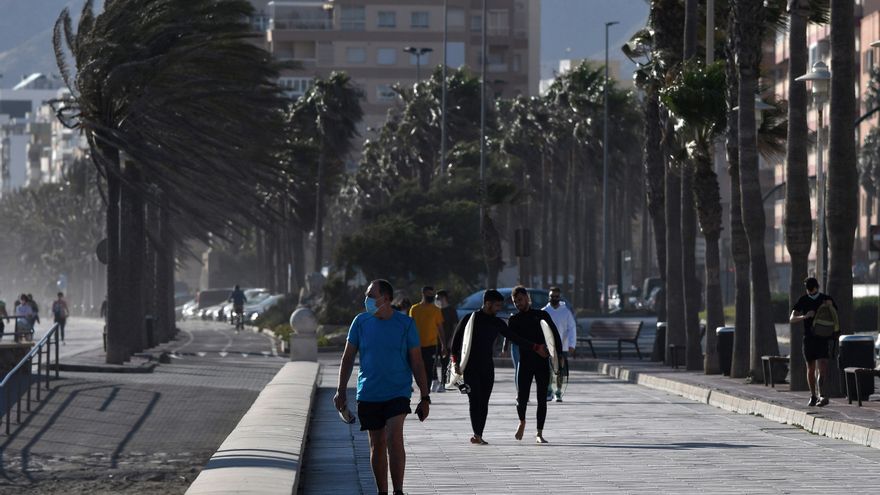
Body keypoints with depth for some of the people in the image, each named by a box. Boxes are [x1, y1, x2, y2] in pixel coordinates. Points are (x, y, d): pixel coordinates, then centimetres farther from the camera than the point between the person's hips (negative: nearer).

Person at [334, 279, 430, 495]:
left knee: (394, 438, -19)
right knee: (377, 444, 8)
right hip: (368, 394, 3)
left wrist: (425, 398, -1)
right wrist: (341, 391, 3)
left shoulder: (405, 324, -3)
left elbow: (417, 363, 1)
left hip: (398, 392, -3)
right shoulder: (361, 322, 3)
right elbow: (348, 357, 9)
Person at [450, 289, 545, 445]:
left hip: (487, 367, 5)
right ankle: (477, 435, -16)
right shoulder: (470, 319, -4)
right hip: (470, 367, -5)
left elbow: (514, 337, 14)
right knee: (475, 400, -12)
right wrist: (456, 361, -11)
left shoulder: (497, 323, 10)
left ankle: (478, 435, 4)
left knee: (484, 403, 2)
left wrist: (535, 347, 10)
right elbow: (456, 340, -2)